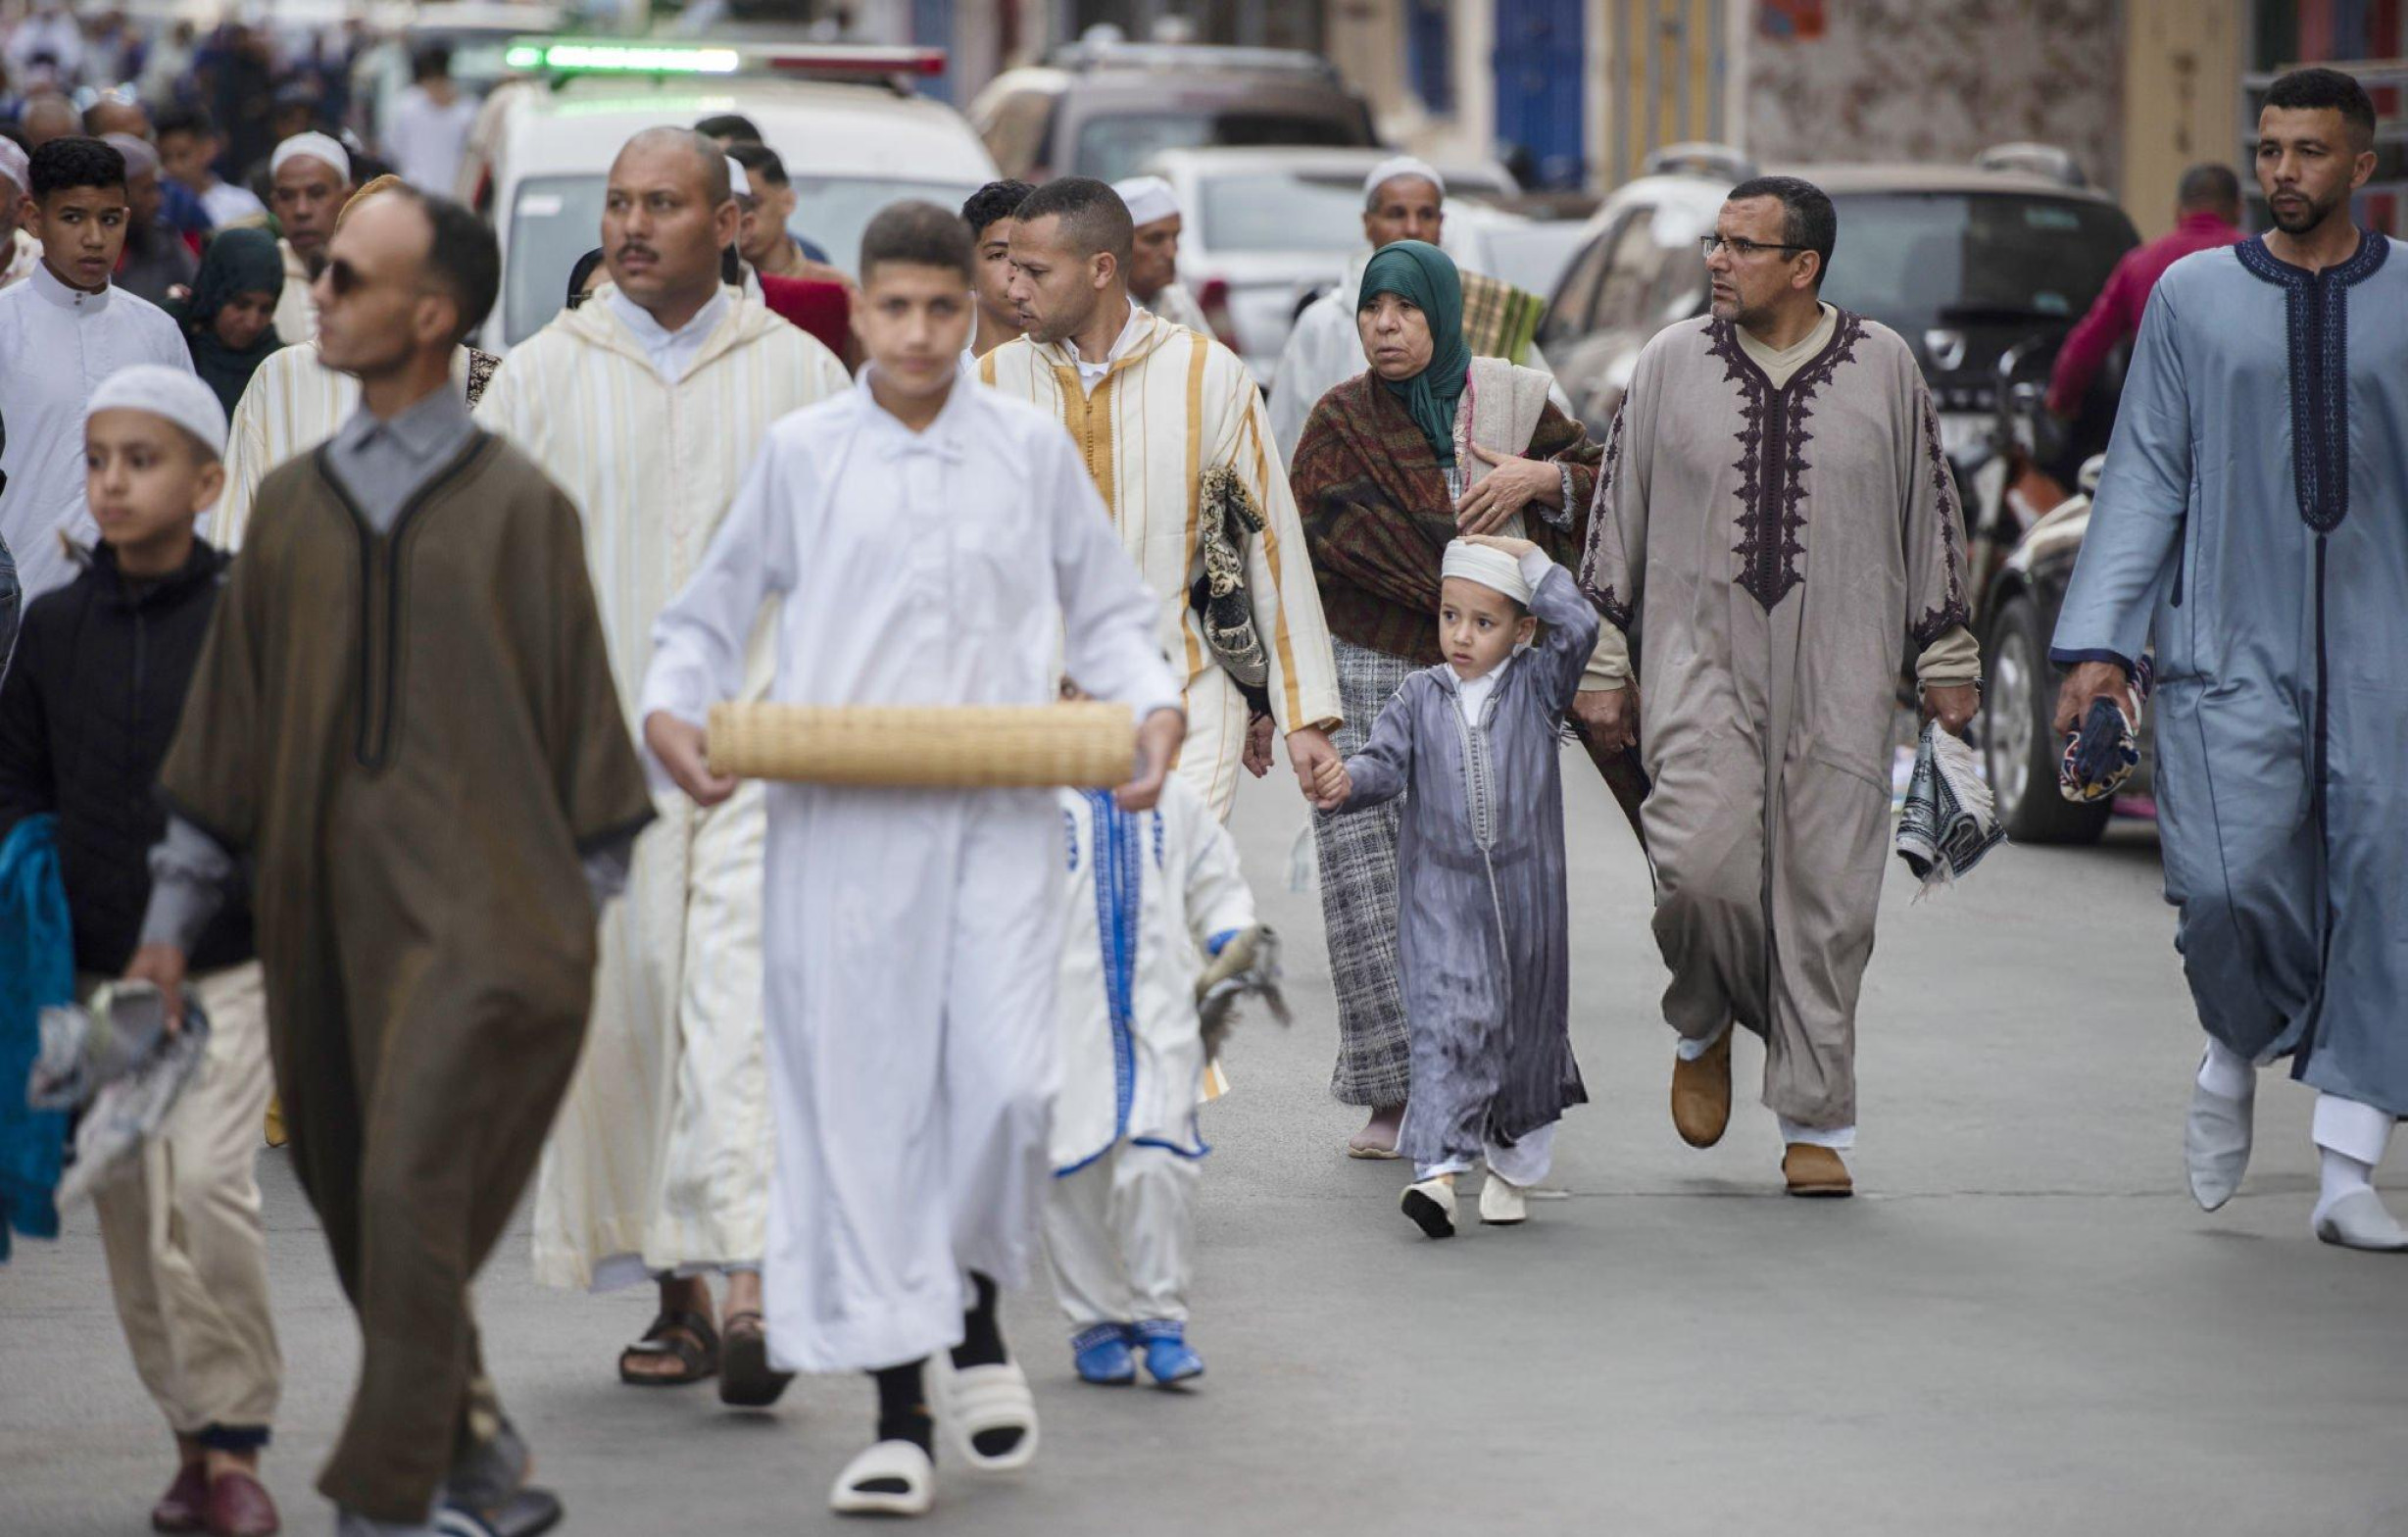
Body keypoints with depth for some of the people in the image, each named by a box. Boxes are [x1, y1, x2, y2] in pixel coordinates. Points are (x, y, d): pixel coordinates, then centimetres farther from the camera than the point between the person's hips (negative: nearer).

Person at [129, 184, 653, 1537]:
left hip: (478, 910, -5)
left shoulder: (516, 505, -2)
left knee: (411, 1195, -15)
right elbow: (231, 719, 14)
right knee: (363, 1213, 10)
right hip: (330, 912, 5)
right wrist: (175, 915, 12)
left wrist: (586, 910, 2)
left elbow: (583, 714, 2)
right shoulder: (295, 503, 10)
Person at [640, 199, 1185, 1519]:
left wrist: (1154, 704, -1)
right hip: (840, 826, 0)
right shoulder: (801, 455, 7)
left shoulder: (1032, 448, 9)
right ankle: (898, 1412, 7)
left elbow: (1104, 611, 17)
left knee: (1006, 1086, -11)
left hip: (1003, 818, 0)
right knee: (860, 1101, -1)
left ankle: (974, 1312, 19)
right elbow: (712, 613, 15)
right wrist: (669, 710, -4)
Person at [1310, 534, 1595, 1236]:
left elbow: (1579, 627, -13)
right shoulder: (1421, 696, 4)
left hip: (1526, 894, 1)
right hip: (1441, 895, -1)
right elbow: (1387, 761, -4)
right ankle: (1438, 1170, -23)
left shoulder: (1536, 685, 2)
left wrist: (1528, 556, -7)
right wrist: (1348, 780, -25)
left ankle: (1514, 1165, 31)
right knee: (1448, 1024, -15)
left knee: (1527, 1029, 12)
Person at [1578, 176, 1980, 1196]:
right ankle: (1705, 1028, 13)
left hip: (1838, 672, 0)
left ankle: (1814, 1125, 9)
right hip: (1700, 660, 0)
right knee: (1701, 862, -18)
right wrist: (1604, 670, 9)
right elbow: (1617, 519, 11)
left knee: (1828, 894, -2)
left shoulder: (1882, 367, 5)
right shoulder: (1672, 363, 6)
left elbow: (1930, 516, 12)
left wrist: (1945, 662, 12)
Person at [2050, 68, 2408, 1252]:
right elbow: (2146, 476, 7)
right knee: (2231, 881, -14)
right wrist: (2099, 642, 0)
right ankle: (2235, 1058, 18)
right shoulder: (2193, 295, 8)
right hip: (2231, 651, 0)